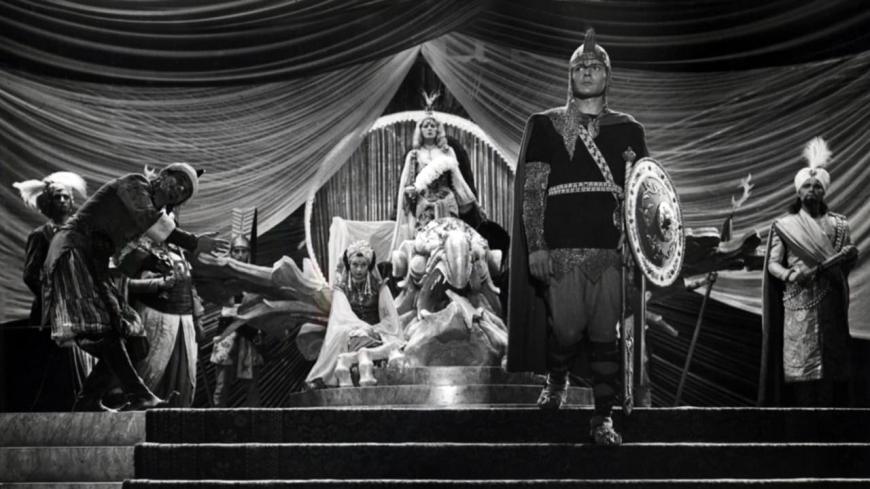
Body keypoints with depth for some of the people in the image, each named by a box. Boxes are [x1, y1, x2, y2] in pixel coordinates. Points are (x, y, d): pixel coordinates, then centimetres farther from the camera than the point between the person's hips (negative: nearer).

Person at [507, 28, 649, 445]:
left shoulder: (628, 131, 13)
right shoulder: (545, 126, 9)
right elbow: (532, 190, 4)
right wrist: (536, 247, -5)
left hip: (612, 250, 1)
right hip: (562, 250, -1)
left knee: (607, 336, -2)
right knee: (567, 330, -7)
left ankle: (603, 416, 7)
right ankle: (556, 380, 23)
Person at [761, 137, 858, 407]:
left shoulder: (838, 224, 12)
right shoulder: (783, 226, 7)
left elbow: (848, 262, 11)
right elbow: (773, 263, 2)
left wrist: (848, 257, -12)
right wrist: (789, 275, -18)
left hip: (831, 304, 2)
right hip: (798, 305, -2)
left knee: (830, 362, -3)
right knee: (799, 364, -7)